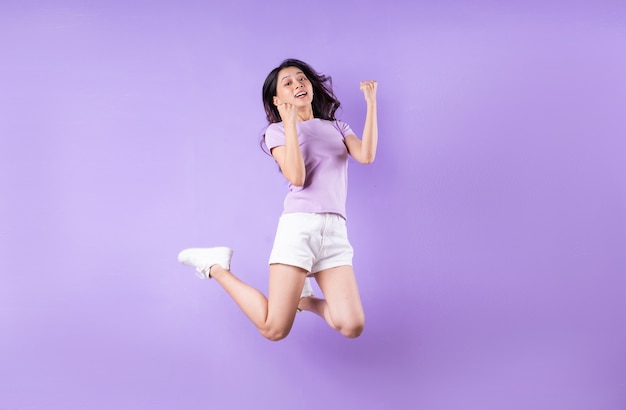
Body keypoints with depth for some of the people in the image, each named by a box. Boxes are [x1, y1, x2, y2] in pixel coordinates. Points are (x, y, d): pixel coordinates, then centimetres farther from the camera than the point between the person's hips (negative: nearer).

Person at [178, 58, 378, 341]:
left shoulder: (336, 127, 20)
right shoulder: (277, 130, 9)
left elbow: (366, 156, -1)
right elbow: (296, 177, -9)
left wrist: (371, 103, 0)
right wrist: (291, 123, -8)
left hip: (335, 231, 4)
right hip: (299, 226, -3)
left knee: (352, 327, -12)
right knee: (274, 329, -9)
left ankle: (303, 298, 18)